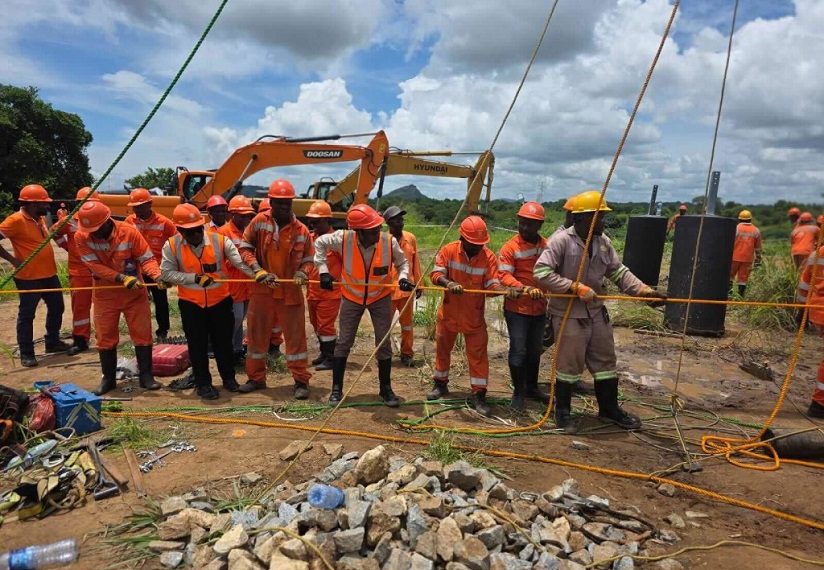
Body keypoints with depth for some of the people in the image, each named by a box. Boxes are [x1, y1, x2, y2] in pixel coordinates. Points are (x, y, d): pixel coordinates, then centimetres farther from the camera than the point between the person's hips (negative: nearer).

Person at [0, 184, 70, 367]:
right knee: (27, 314, 3)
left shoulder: (39, 219, 10)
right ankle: (26, 353, 12)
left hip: (49, 275, 8)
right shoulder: (16, 220, -16)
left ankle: (53, 342, 33)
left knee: (56, 308, 17)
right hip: (28, 278, -8)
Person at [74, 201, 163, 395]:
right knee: (105, 337, 9)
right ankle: (108, 378, 24)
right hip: (105, 295, 1)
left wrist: (157, 275, -32)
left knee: (142, 334, 3)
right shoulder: (81, 237, -12)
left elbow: (147, 258, -13)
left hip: (134, 292, -1)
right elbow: (95, 266, -18)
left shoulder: (129, 231, -16)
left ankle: (146, 376, 15)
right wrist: (122, 278, -29)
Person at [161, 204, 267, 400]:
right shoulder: (172, 245, -9)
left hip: (220, 300, 0)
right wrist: (194, 278, -21)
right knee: (197, 345, 10)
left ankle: (228, 377, 33)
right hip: (191, 303, 0)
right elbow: (166, 273, -10)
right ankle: (203, 383, 26)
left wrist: (258, 272, -32)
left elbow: (240, 261, -15)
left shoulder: (220, 240, -11)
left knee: (223, 341, 13)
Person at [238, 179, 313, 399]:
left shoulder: (301, 229, -2)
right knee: (257, 333, 11)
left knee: (296, 335, 1)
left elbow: (308, 258, 7)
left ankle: (301, 380, 12)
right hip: (262, 289, 1)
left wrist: (303, 272, -14)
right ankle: (256, 377, 28)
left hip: (291, 291, -1)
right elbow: (245, 247, -1)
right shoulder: (259, 221, -3)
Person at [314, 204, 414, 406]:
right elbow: (320, 243, -4)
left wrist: (403, 277, -23)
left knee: (383, 342, 3)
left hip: (381, 297, 0)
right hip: (352, 297, 0)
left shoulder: (389, 242, -23)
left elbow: (402, 262, -2)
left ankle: (385, 389, 18)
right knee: (344, 341, 4)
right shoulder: (343, 239, -24)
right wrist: (323, 270, -12)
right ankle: (336, 389, 17)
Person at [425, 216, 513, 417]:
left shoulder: (489, 257, -12)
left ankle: (478, 395, 10)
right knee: (442, 349, 16)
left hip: (474, 316, -1)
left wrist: (506, 290, -38)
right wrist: (448, 283, -41)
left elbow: (492, 284, -16)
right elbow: (436, 273, -19)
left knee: (478, 354, -1)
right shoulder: (448, 250, -11)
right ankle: (440, 384, 37)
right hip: (449, 313, 1)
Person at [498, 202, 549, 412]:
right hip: (517, 308, -5)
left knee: (535, 349, 18)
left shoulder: (547, 246, 4)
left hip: (539, 308, 5)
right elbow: (504, 276, -19)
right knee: (518, 350, 1)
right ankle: (518, 392, 16)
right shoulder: (510, 247, -11)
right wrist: (526, 289, -33)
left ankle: (532, 387, 35)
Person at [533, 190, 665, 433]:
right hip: (569, 314, -7)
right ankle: (562, 411, 24)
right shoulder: (561, 241, -17)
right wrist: (576, 287, -23)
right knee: (569, 364, 4)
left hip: (596, 312, 7)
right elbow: (541, 272, -22)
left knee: (605, 361, 16)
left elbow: (618, 272, 7)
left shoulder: (603, 241, 4)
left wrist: (643, 289, -6)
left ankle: (609, 408, 34)